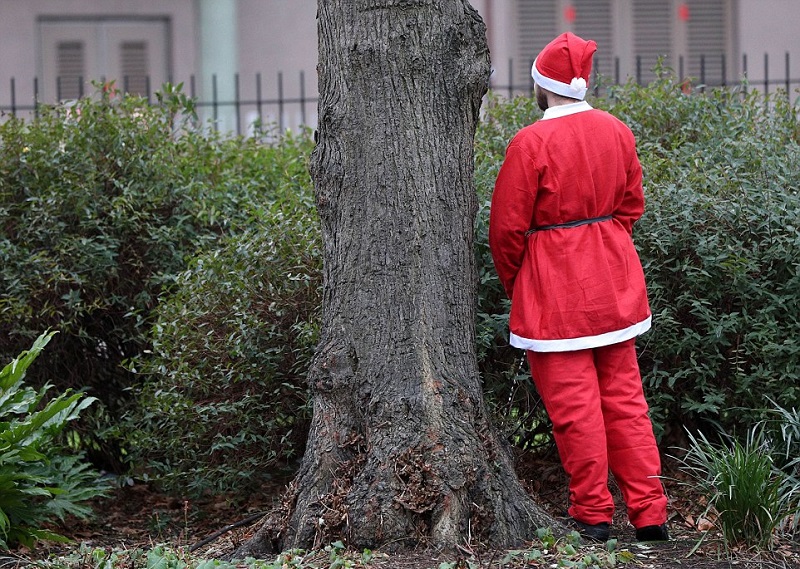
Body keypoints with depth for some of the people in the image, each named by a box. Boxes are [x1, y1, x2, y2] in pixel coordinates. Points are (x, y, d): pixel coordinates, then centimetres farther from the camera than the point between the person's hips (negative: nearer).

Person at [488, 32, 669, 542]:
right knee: (624, 396, 12)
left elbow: (508, 227, -10)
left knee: (574, 403, 2)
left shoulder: (532, 142, -16)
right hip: (615, 284, 6)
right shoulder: (617, 132, 2)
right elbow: (631, 206, 11)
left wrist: (513, 282, 6)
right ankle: (650, 514, 12)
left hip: (554, 290, -6)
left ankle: (593, 516, 8)